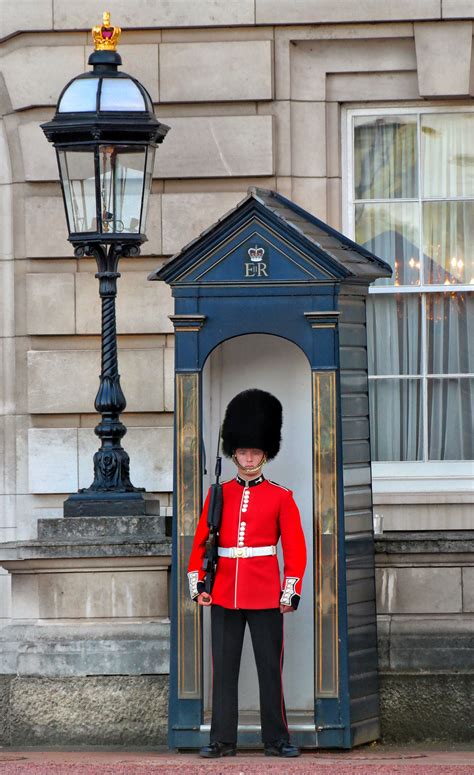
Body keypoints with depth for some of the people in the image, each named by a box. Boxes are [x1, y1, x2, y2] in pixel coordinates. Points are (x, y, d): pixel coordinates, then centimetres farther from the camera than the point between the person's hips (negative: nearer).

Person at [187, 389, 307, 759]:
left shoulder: (281, 498, 2)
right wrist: (197, 583, 0)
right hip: (223, 596, 2)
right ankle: (223, 739, 6)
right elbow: (200, 543, 10)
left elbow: (296, 549, 0)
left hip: (265, 597, -2)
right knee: (224, 669, 2)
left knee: (270, 668, 1)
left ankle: (276, 739, 6)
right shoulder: (219, 495, 8)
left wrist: (290, 592, -7)